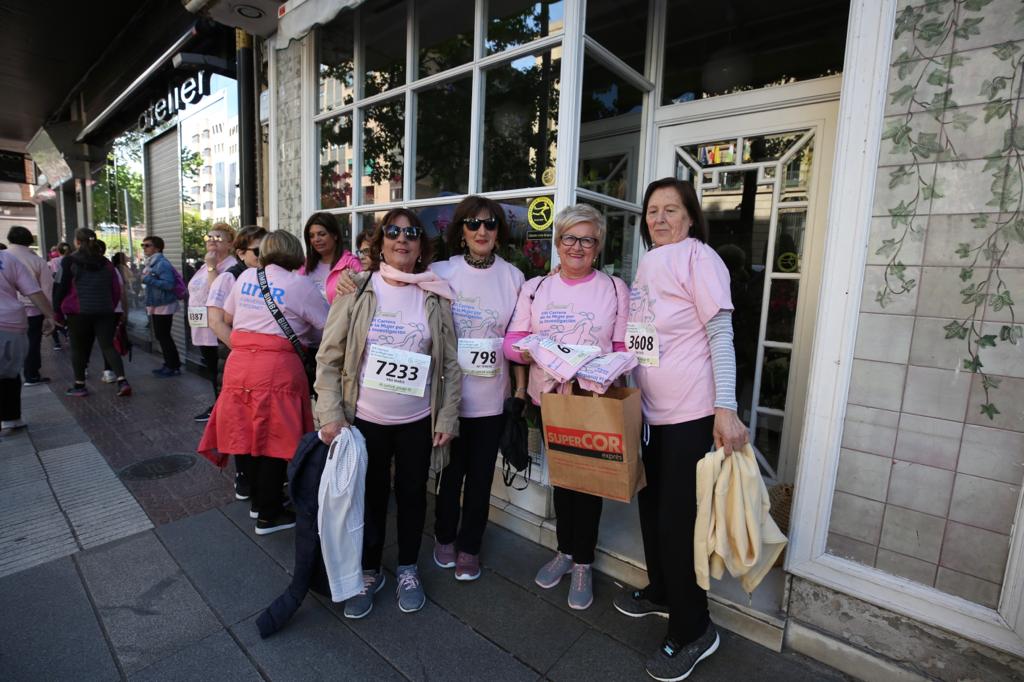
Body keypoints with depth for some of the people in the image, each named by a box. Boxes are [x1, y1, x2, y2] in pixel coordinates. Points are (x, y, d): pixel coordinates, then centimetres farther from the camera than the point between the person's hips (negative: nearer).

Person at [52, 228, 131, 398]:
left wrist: (57, 311, 5)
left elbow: (61, 288, -5)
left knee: (79, 349, 9)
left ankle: (79, 385, 18)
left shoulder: (69, 261, -3)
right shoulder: (105, 263, 9)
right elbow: (116, 290, 10)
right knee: (108, 346, 2)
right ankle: (122, 381, -14)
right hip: (105, 312, 3)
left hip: (78, 312, -3)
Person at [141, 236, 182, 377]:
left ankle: (173, 367, 4)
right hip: (155, 306, 10)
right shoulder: (150, 263, 13)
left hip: (164, 306, -10)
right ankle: (169, 364, 25)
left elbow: (169, 284, -27)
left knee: (164, 336, -5)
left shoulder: (162, 263, -18)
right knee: (161, 336, 15)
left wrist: (148, 279, -24)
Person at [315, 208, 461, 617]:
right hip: (366, 419, 0)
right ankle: (369, 572, 38)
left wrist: (448, 417, -3)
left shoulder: (435, 297, -2)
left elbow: (451, 363, 0)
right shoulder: (357, 291, -4)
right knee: (370, 496, 15)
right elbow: (329, 358, -3)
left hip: (418, 421, 1)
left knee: (412, 494, 15)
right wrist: (330, 414, -9)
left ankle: (407, 570, 38)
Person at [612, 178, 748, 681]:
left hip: (693, 412, -8)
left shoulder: (697, 256, -10)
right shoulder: (646, 264, 13)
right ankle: (660, 592, 41)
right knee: (652, 504, 19)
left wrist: (725, 408, -22)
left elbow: (720, 334, -16)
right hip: (653, 409, 8)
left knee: (678, 517, 1)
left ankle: (693, 631, 22)